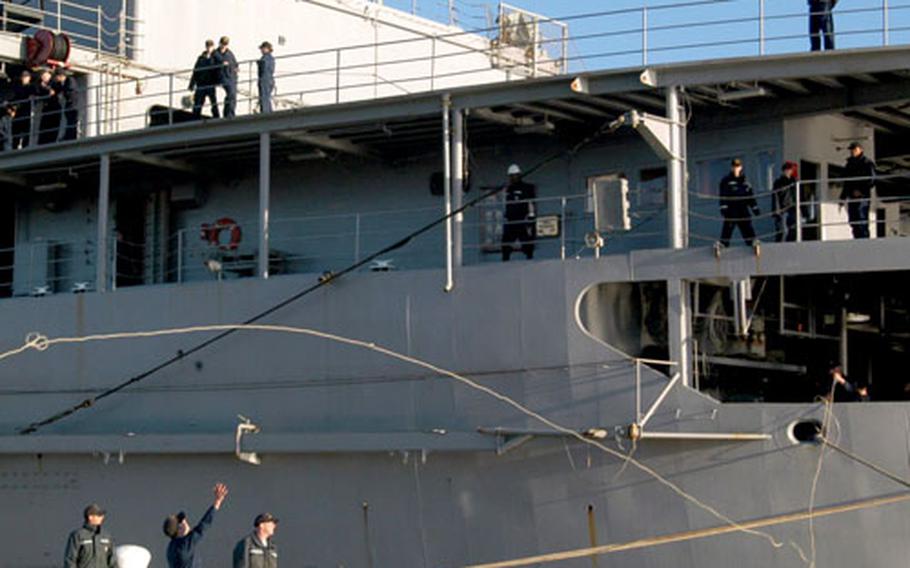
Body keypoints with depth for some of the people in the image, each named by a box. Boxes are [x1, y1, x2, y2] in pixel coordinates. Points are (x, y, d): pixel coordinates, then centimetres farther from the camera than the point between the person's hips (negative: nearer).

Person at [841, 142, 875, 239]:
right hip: (851, 198, 8)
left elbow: (872, 180, -9)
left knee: (862, 221, -16)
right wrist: (842, 199, 19)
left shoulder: (867, 163, -1)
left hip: (862, 197, -7)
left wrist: (861, 191, -18)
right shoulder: (849, 165, 20)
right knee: (853, 222, 6)